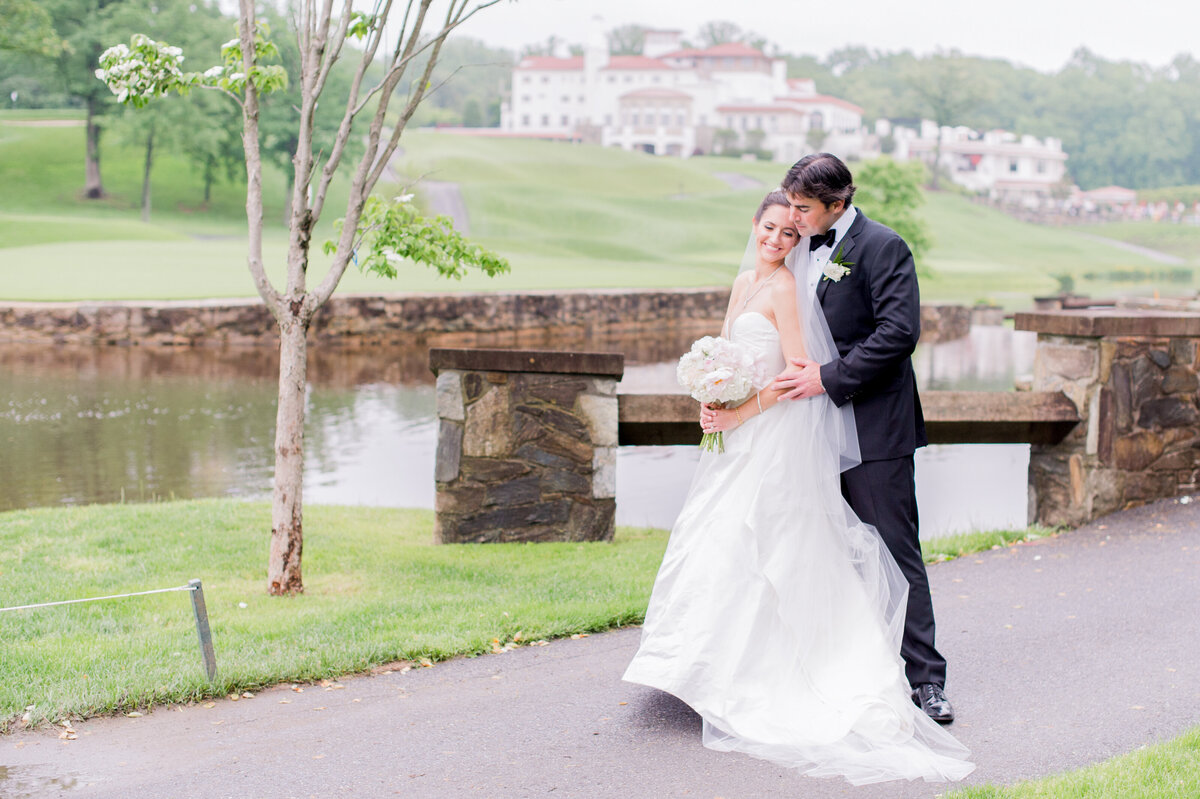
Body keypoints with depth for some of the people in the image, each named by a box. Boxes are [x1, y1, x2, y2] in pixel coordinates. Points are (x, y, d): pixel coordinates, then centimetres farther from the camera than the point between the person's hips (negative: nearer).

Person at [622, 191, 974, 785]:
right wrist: (712, 405, 1)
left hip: (776, 435, -9)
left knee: (750, 549, -7)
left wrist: (740, 414, -17)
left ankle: (743, 678, 0)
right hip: (740, 437, 9)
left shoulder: (785, 288, -11)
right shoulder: (743, 283, 14)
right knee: (721, 547, 11)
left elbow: (798, 372, -17)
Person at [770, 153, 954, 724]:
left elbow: (900, 331, -19)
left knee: (894, 551, -4)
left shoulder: (881, 246, -10)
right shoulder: (806, 250, 14)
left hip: (873, 427, -7)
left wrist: (829, 378, -19)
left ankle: (924, 677, 3)